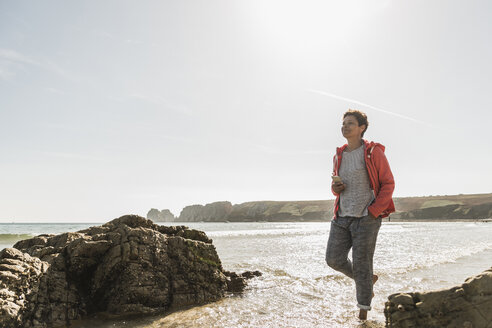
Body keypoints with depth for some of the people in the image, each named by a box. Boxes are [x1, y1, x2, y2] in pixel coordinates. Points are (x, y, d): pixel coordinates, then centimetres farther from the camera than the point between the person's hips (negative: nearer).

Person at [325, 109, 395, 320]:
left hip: (366, 218, -6)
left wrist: (374, 212, -14)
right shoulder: (339, 156, 11)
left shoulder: (374, 152, -6)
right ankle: (368, 280, 31)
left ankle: (364, 307, 23)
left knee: (361, 263, 0)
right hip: (342, 216, 6)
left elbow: (388, 184, -5)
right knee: (334, 259, 3)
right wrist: (335, 188, -2)